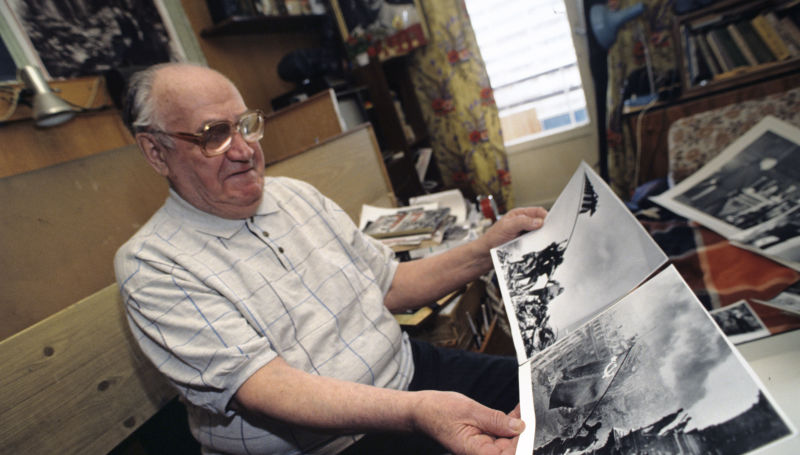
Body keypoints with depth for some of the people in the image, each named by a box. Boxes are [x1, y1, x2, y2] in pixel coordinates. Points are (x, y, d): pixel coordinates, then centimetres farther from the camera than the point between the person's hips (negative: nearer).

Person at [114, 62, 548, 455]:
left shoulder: (296, 195, 8)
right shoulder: (151, 265, -10)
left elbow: (390, 286, 11)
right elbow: (264, 387, -22)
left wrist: (486, 250, 0)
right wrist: (415, 411, -36)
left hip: (411, 370, 6)